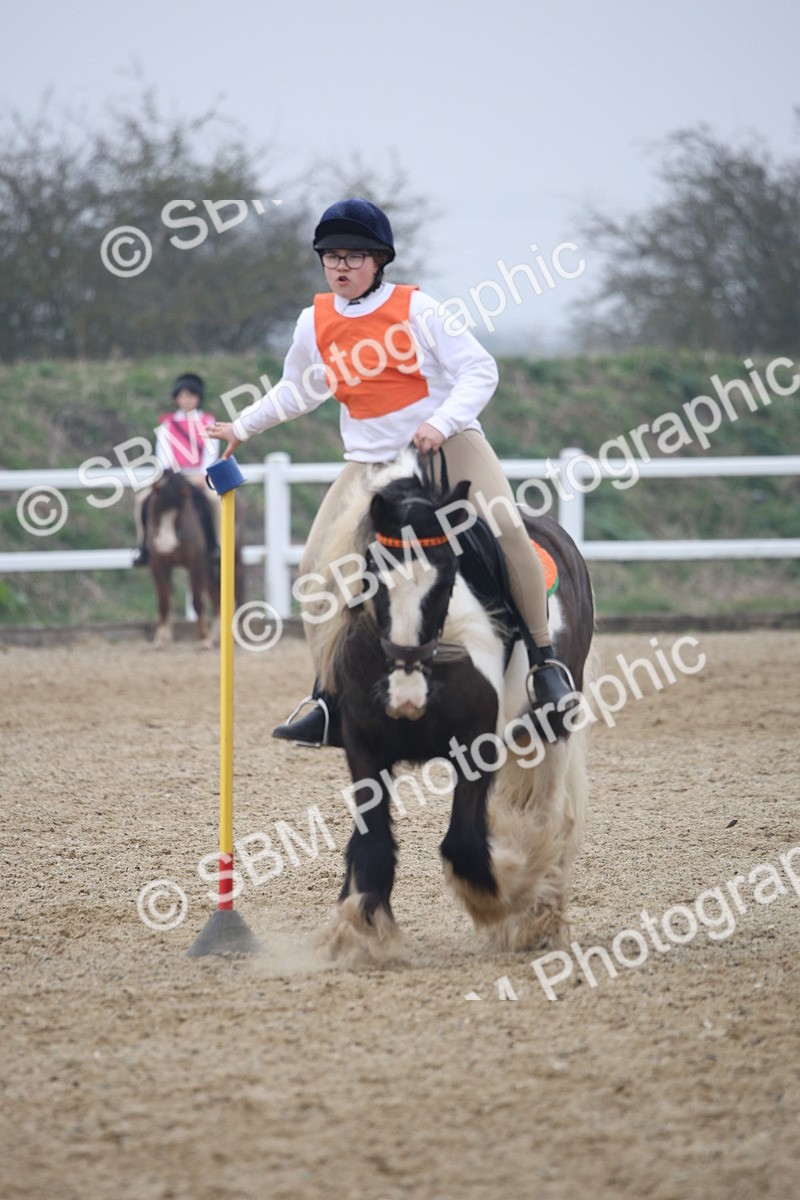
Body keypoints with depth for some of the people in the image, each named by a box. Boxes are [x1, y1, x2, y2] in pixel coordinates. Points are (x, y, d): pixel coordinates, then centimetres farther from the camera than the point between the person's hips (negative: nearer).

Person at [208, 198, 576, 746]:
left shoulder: (415, 308, -8)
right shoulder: (315, 324, 5)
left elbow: (480, 371, -11)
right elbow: (296, 391, 25)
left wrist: (440, 423, -25)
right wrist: (242, 427, 26)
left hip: (449, 444, -4)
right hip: (371, 461, 4)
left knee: (508, 529, -26)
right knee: (317, 565, -10)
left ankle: (546, 663, -12)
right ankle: (330, 704, -2)